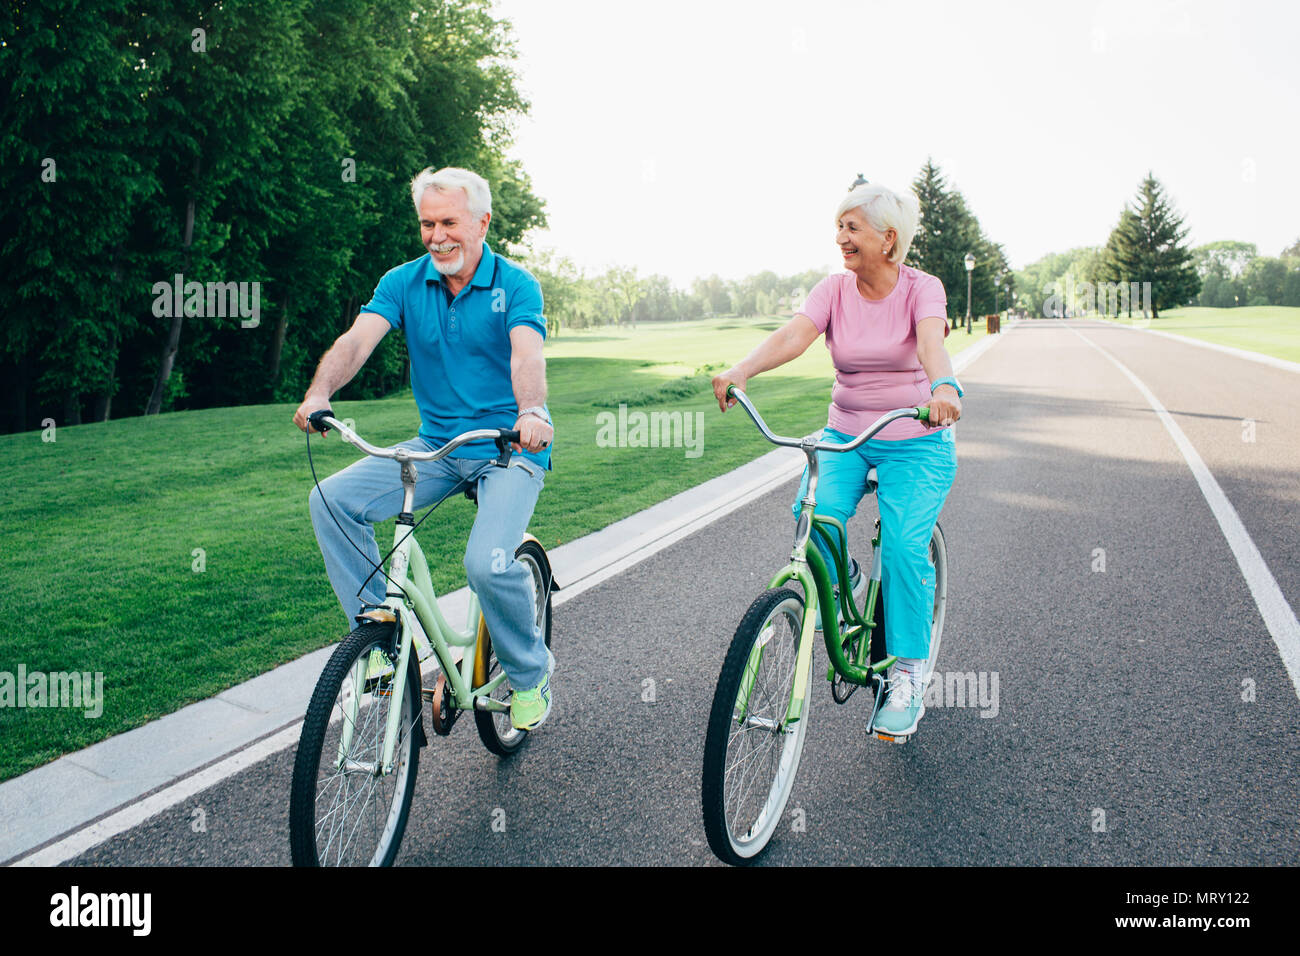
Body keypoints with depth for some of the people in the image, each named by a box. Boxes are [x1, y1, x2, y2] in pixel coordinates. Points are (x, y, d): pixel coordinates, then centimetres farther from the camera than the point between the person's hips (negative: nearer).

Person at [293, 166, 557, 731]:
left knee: (488, 563, -27)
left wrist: (531, 412, -47)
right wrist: (319, 393, -34)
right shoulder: (403, 282, 3)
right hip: (436, 444, 5)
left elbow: (526, 353, -26)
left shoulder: (515, 285, -6)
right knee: (332, 499, -14)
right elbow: (357, 339, -14)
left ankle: (530, 672, 4)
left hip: (510, 449, -4)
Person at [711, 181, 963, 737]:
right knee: (814, 515, -25)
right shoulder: (834, 289, -1)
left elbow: (932, 341, -30)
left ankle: (909, 679, -1)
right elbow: (793, 335, -19)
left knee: (905, 548, -19)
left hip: (916, 443, -2)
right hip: (845, 435, 3)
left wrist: (943, 388, -53)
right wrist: (741, 370, -39)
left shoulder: (922, 288, -9)